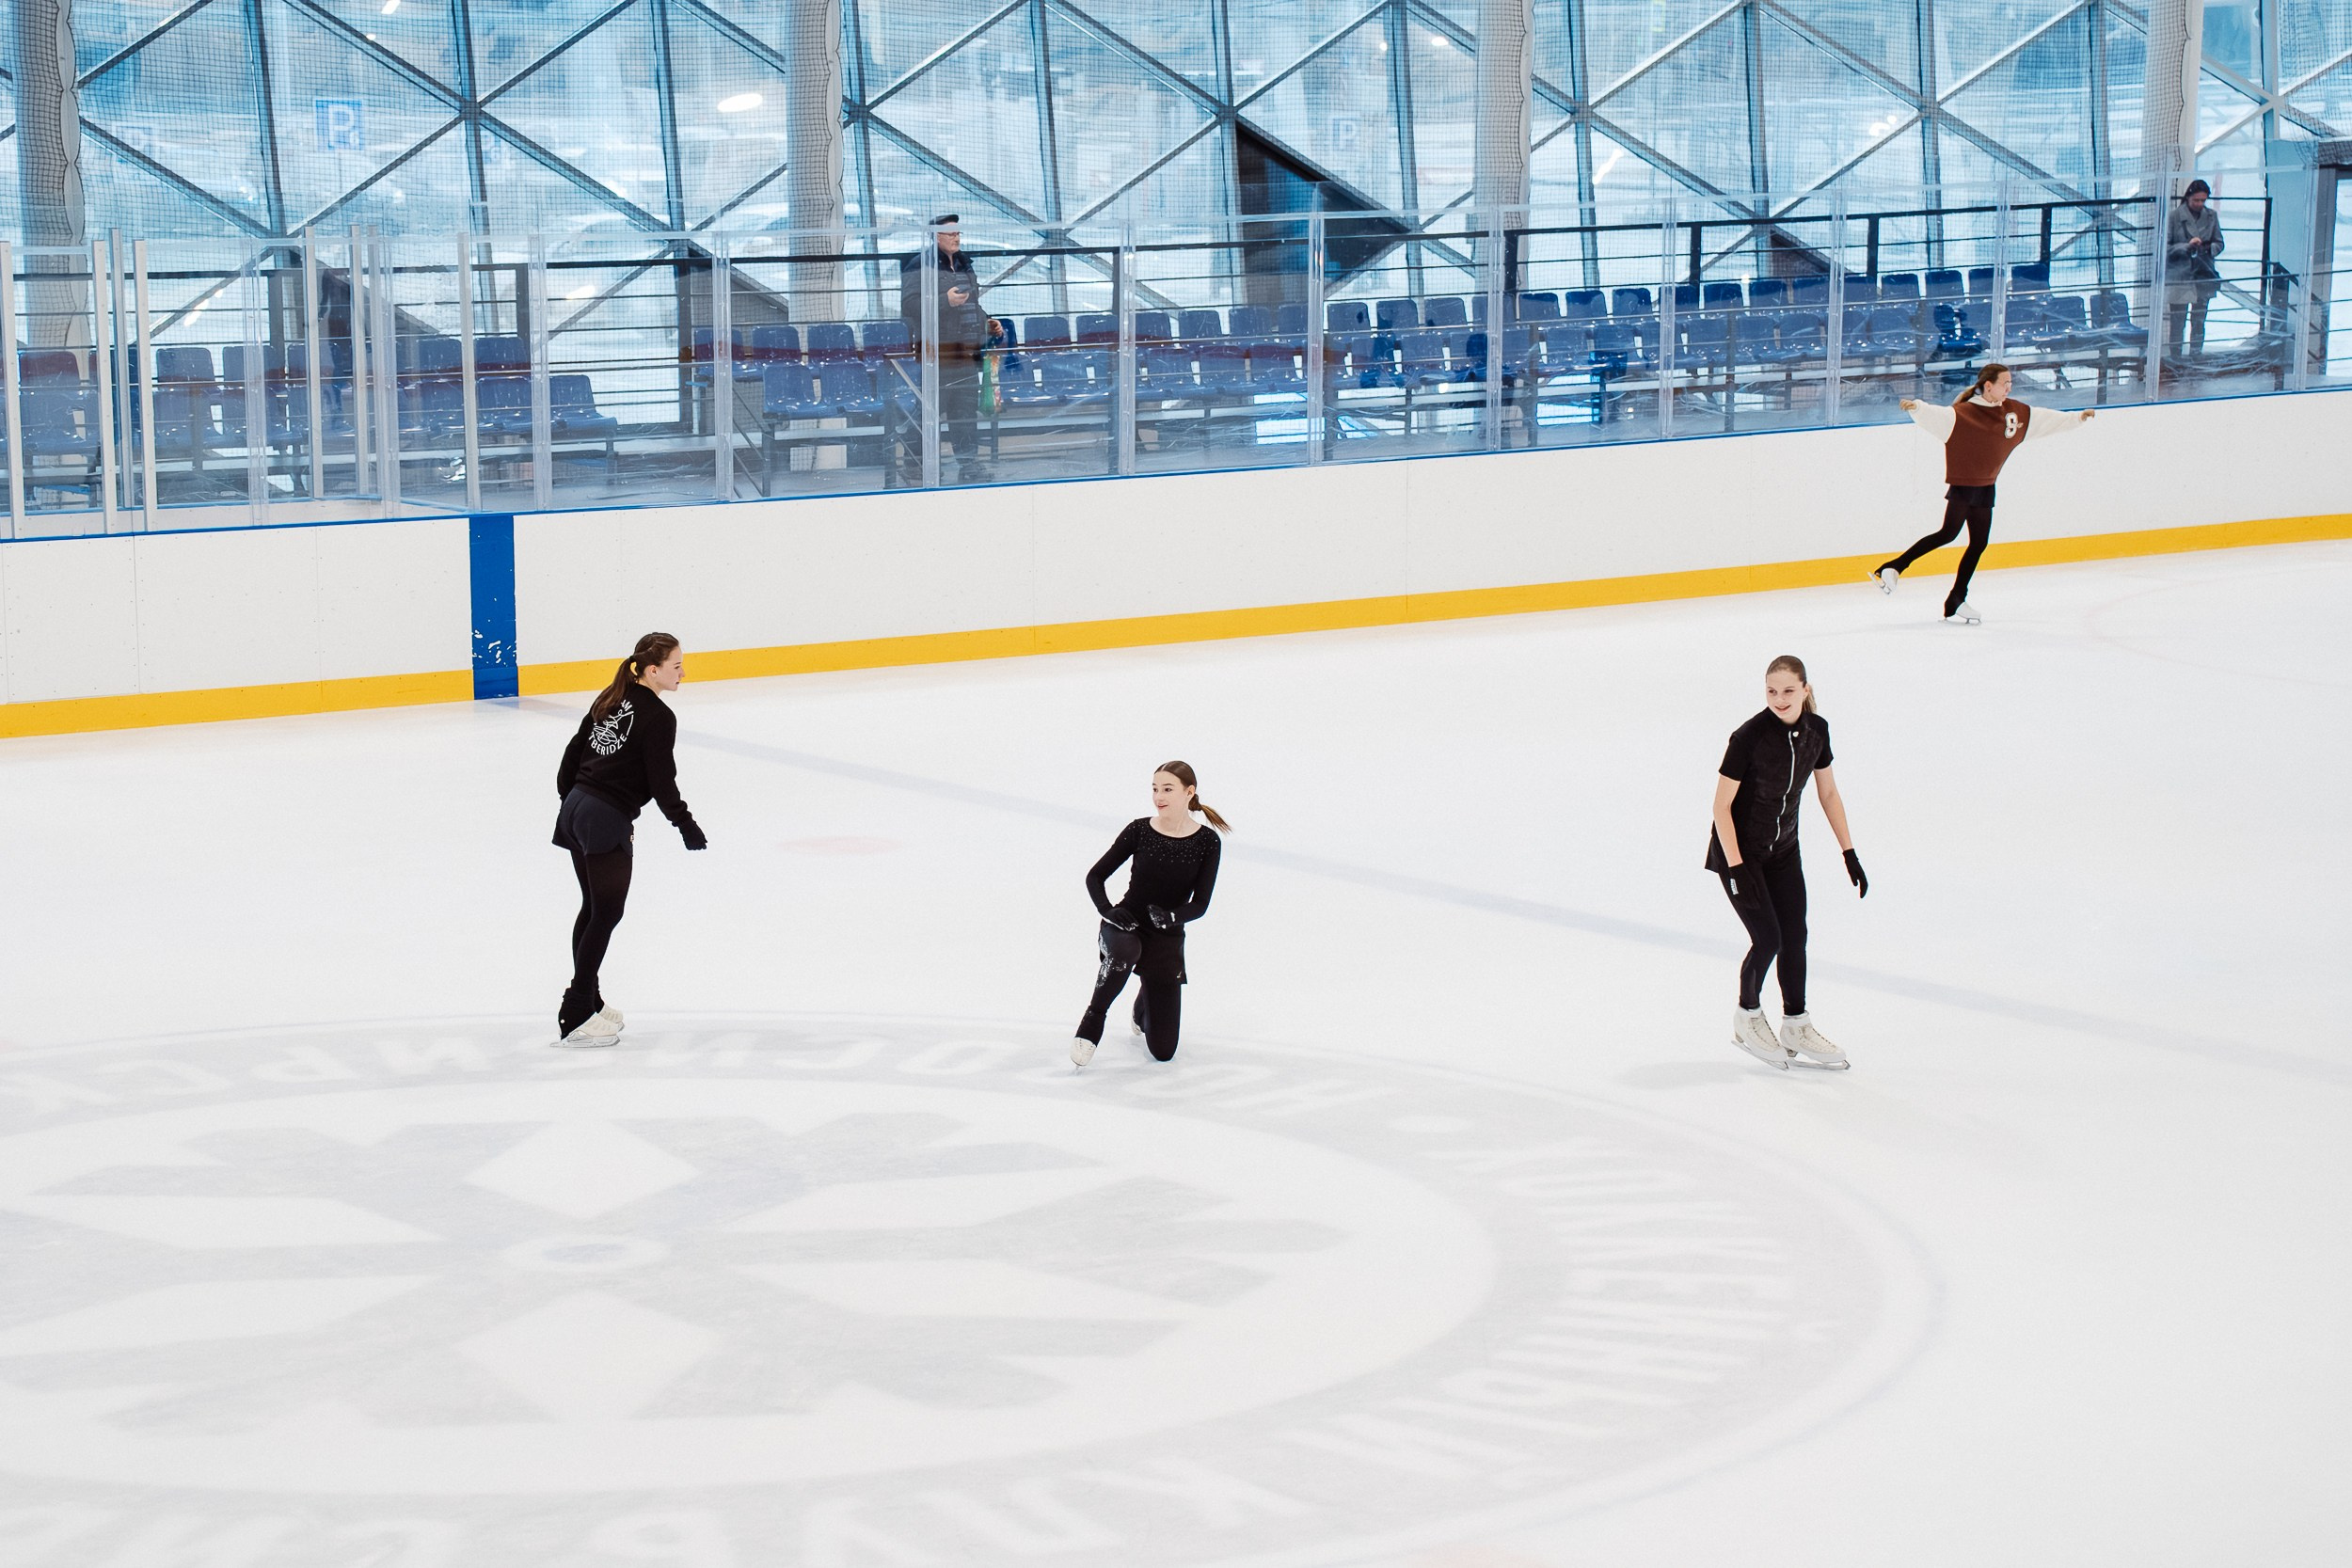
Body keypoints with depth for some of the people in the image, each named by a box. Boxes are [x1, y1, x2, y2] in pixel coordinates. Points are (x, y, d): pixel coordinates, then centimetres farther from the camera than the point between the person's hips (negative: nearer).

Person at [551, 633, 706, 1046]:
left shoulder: (610, 700, 12)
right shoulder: (658, 717, -12)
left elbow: (574, 752, 17)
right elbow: (662, 783, -13)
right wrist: (687, 827, -2)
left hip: (575, 811, 8)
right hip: (608, 822, -8)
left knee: (593, 908, 18)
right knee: (607, 913, -3)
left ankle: (588, 1003, 25)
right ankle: (575, 1018, -4)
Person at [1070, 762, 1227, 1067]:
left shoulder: (1207, 843, -7)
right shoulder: (1139, 831, -7)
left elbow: (1199, 904, -7)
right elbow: (1095, 876, 0)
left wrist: (1171, 916, -27)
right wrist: (1107, 910, -18)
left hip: (1168, 939, 1)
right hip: (1125, 927, -1)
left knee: (1163, 1051, 1)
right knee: (1124, 951, -43)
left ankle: (1143, 1008, 38)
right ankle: (1093, 1019, -19)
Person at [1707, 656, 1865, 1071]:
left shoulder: (1816, 730, -8)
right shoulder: (1749, 737, -25)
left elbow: (1828, 793, 5)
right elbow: (1721, 806, -19)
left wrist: (1849, 853, 4)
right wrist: (1736, 868, -23)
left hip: (1783, 848, 6)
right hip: (1738, 849, -6)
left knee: (1794, 937, 7)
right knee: (1768, 939, -7)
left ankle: (1796, 1026, 22)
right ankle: (1748, 1018, 17)